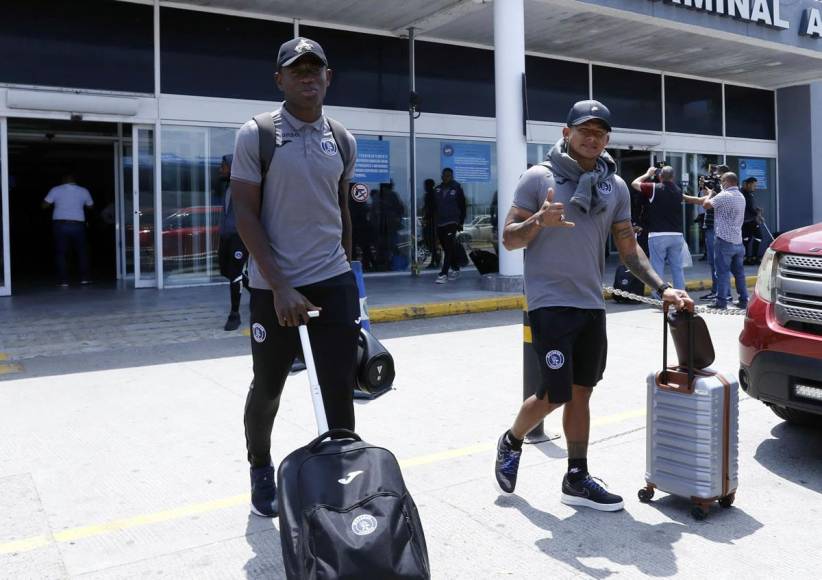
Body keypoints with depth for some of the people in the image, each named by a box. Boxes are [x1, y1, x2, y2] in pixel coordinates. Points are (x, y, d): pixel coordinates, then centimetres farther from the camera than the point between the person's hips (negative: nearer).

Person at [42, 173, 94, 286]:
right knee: (82, 252, 12)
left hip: (60, 224, -1)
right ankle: (84, 278, 9)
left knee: (61, 253, 4)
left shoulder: (56, 190, 1)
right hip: (78, 225, 1)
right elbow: (90, 206, 18)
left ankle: (63, 280, 1)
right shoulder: (83, 191, 5)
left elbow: (44, 205, 2)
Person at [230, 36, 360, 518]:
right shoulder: (256, 136, -7)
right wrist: (280, 287, -17)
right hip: (275, 288, -3)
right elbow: (246, 215, -10)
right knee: (268, 387, 13)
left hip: (334, 283, 3)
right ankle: (261, 471, 37)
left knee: (341, 388, 1)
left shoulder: (343, 141, 6)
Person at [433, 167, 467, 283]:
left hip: (452, 222, -5)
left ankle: (444, 274, -17)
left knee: (448, 249, -13)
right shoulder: (437, 189, 9)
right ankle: (455, 269, 27)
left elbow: (462, 206, 2)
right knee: (448, 248, 12)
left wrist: (461, 222, -1)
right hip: (440, 223, 5)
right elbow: (433, 206, 14)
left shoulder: (457, 188, -1)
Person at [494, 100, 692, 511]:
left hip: (592, 305, 6)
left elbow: (628, 248, 12)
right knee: (555, 394, -4)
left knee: (580, 394, 10)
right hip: (550, 303, -5)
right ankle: (512, 442, 24)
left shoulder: (615, 186, 9)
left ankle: (577, 480, 20)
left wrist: (662, 288, 1)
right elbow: (509, 239, -6)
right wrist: (539, 221, -26)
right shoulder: (539, 177, -6)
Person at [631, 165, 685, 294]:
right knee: (678, 267, 9)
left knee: (658, 268, 0)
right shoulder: (678, 191, 6)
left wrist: (648, 174, 16)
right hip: (676, 234, 4)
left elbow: (634, 183, 5)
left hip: (658, 235, -4)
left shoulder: (655, 188, -8)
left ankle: (658, 297, 0)